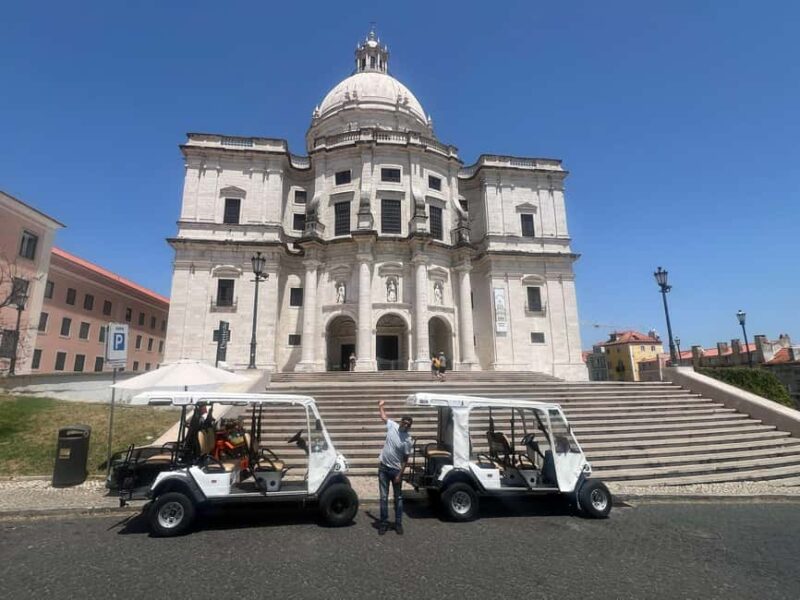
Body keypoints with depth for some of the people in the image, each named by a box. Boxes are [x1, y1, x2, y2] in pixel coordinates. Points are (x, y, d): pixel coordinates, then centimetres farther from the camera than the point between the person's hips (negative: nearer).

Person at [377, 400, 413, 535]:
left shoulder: (408, 440, -16)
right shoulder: (392, 426, -9)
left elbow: (405, 460, -11)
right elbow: (384, 416, 13)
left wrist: (399, 475, -14)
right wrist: (381, 406, 18)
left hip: (396, 470, -2)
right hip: (383, 468, 3)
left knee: (398, 498, 10)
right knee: (384, 497, 8)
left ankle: (398, 523, 23)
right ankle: (384, 523, 19)